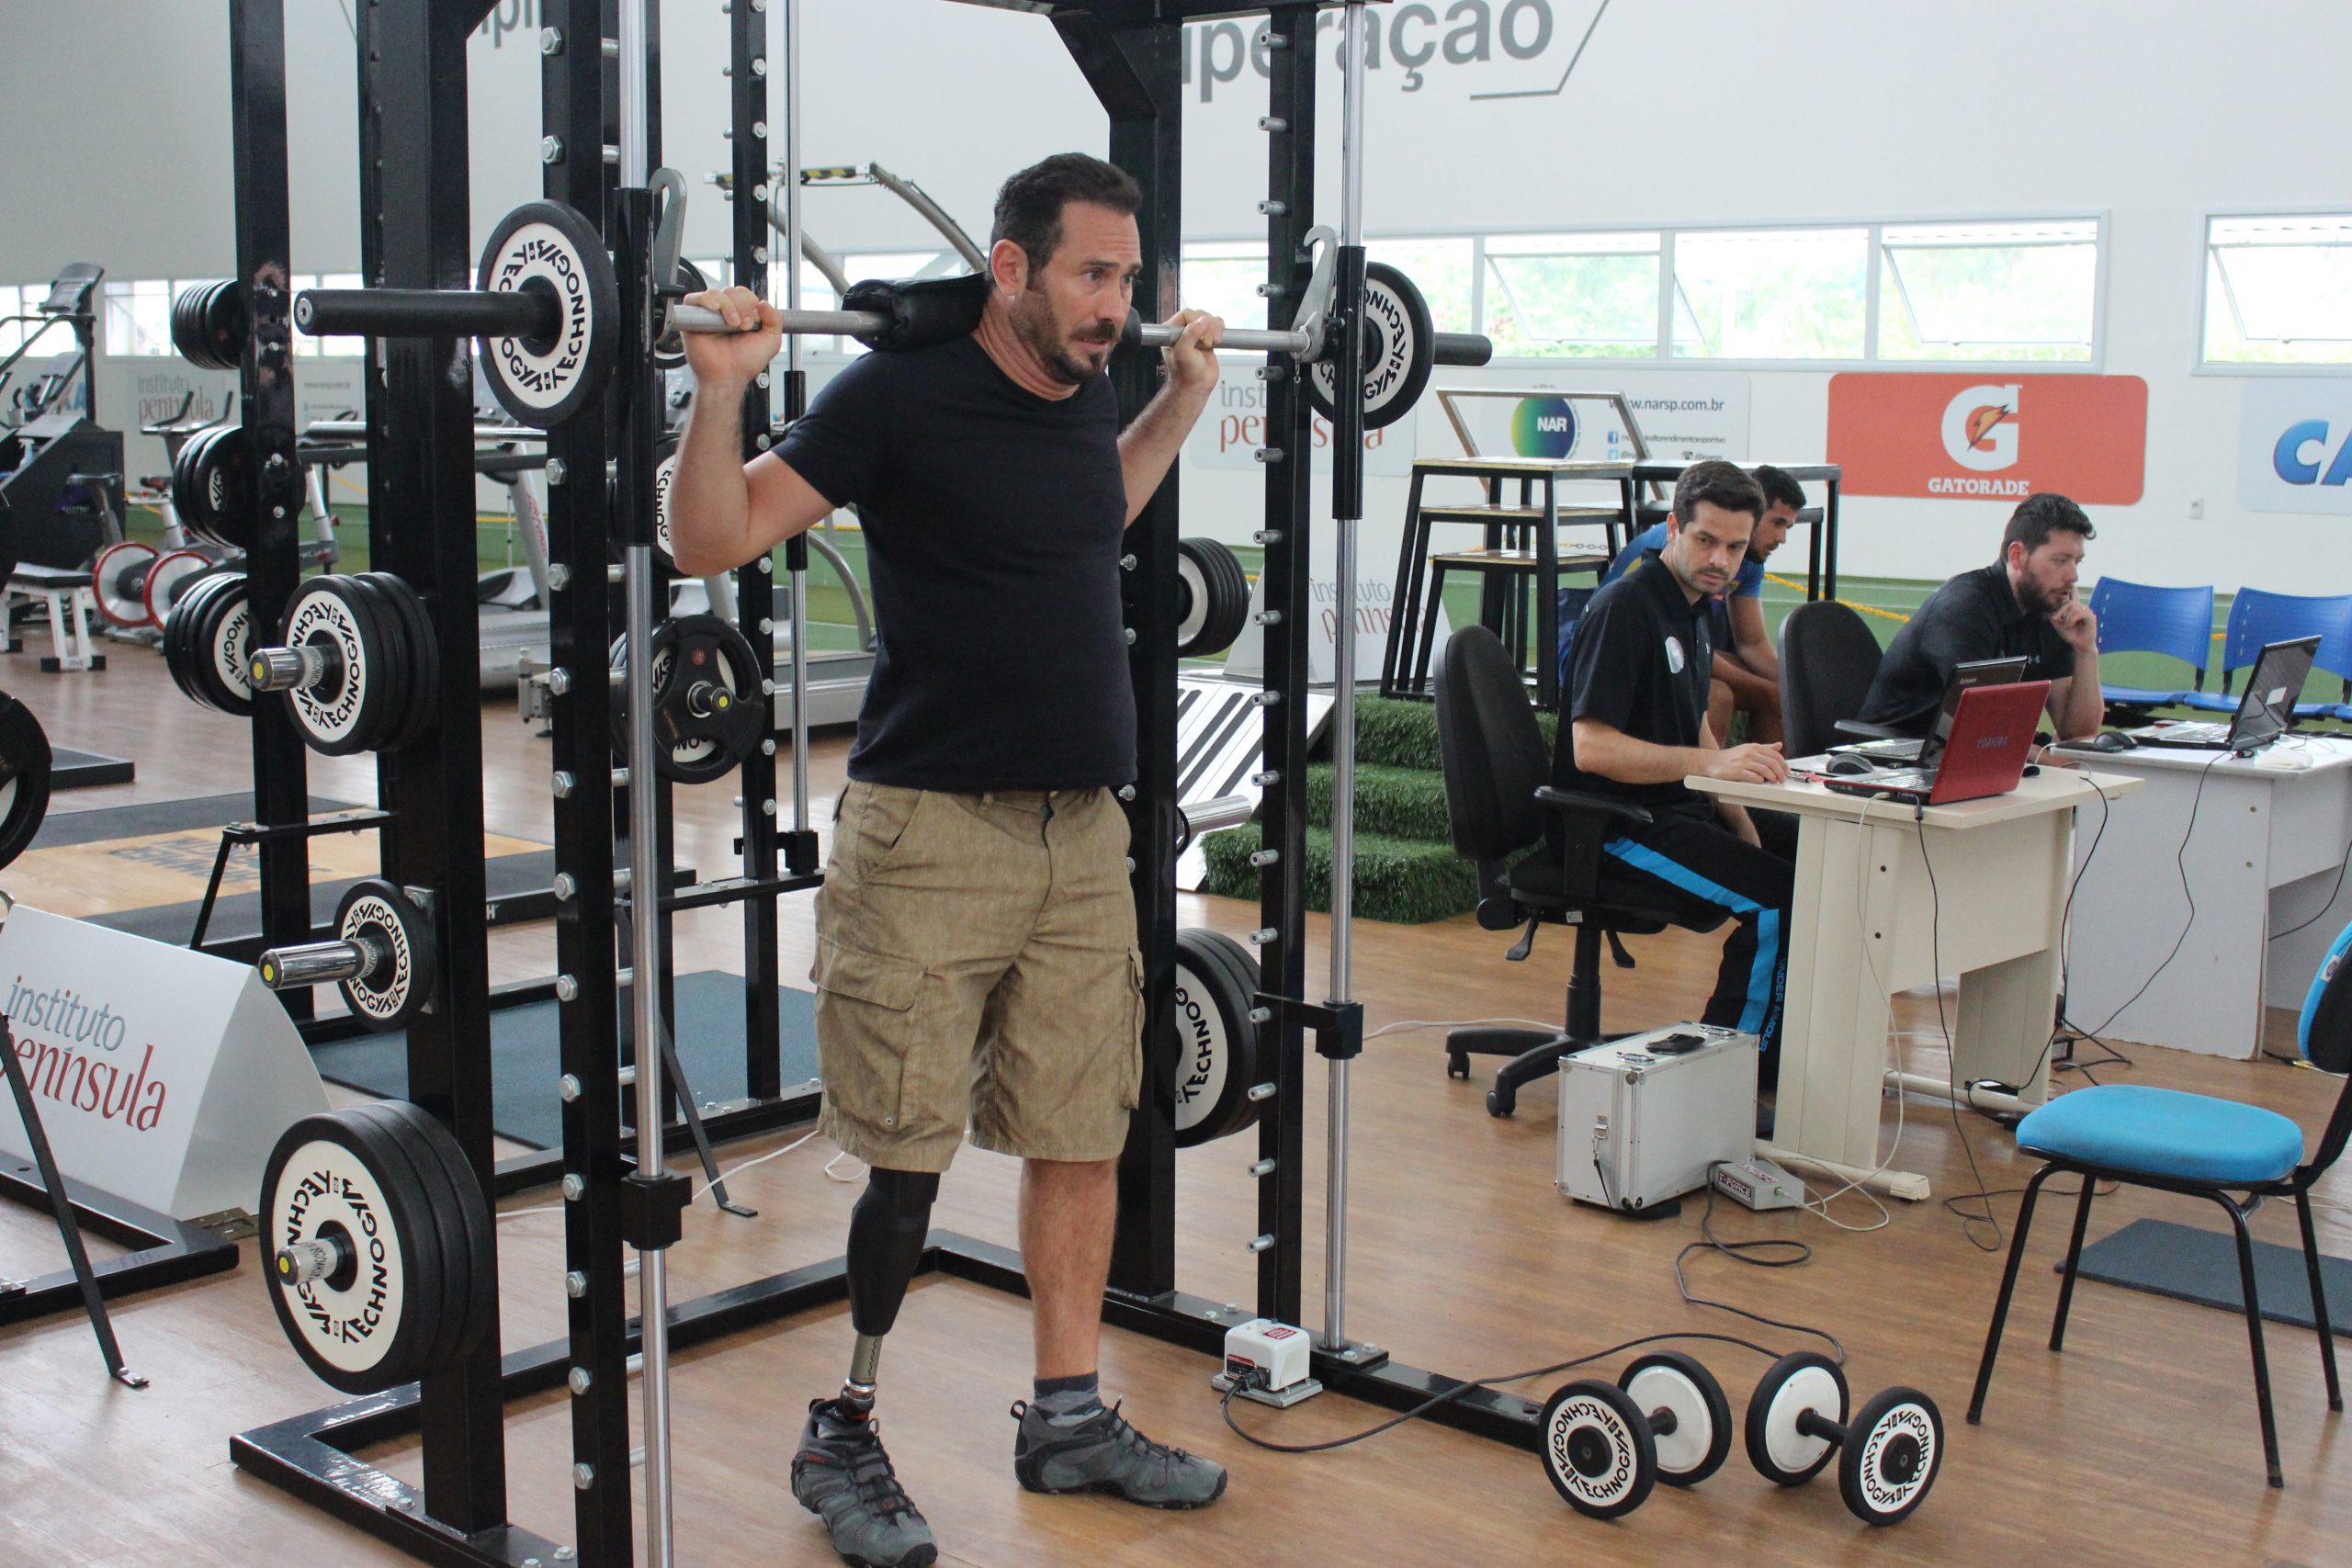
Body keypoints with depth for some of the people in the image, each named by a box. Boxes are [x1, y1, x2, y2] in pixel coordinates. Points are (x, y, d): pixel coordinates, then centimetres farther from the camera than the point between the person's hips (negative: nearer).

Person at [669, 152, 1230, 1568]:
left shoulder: (1086, 397, 9)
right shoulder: (903, 393, -11)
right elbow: (711, 540, -9)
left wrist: (1187, 392, 27)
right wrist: (723, 387, -23)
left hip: (1084, 833, 7)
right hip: (932, 829, -7)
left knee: (1084, 1137, 11)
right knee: (907, 1159, -1)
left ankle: (1069, 1420, 25)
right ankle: (843, 1438, 16)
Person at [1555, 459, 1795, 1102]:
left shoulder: (1696, 608, 13)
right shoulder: (1623, 607, -17)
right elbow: (1591, 747, -25)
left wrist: (1739, 820, 9)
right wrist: (1710, 762, -34)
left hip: (1682, 806, 10)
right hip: (1618, 825, -10)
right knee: (1781, 897, -24)